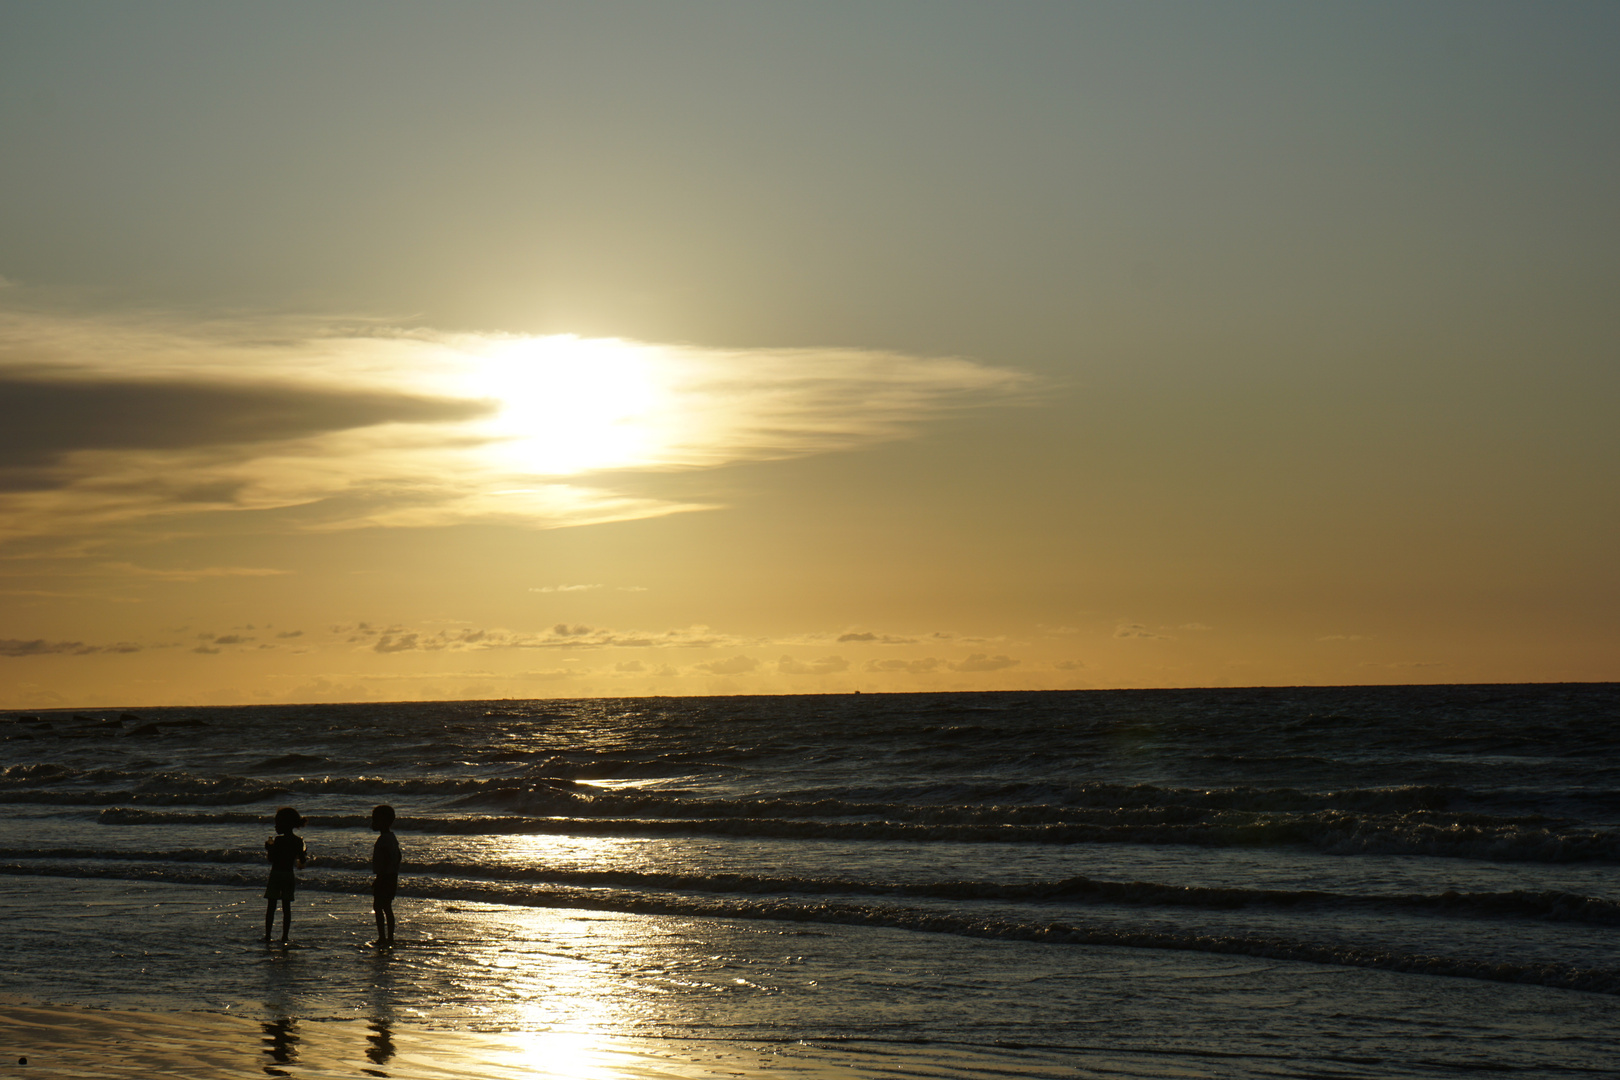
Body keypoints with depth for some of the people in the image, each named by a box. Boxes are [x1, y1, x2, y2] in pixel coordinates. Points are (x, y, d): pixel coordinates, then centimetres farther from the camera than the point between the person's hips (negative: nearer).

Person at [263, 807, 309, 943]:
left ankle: (268, 935, 4)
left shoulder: (278, 840, -12)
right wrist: (304, 853, 24)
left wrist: (269, 847, 4)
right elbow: (302, 861, 4)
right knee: (286, 907, 8)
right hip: (289, 875, 4)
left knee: (271, 906, 4)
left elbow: (272, 859, -11)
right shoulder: (298, 841, 1)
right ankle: (284, 936, 6)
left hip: (276, 874, -4)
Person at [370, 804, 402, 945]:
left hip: (384, 877, -10)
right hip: (392, 878, 10)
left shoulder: (383, 839, -17)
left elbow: (386, 860, -23)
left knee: (378, 907, -7)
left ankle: (382, 938, -11)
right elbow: (398, 857, 20)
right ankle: (389, 938, 15)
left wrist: (378, 879, -21)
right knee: (387, 907, 13)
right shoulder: (392, 837, 13)